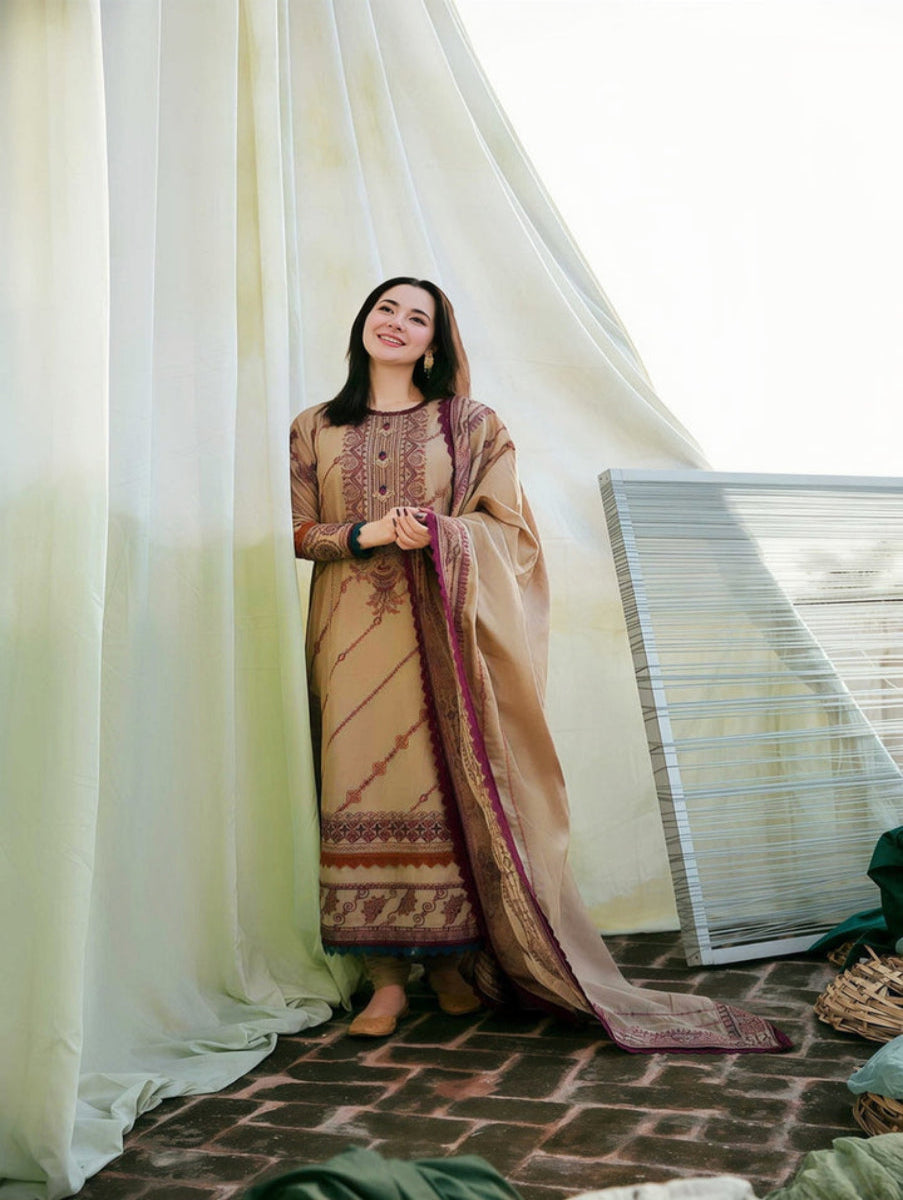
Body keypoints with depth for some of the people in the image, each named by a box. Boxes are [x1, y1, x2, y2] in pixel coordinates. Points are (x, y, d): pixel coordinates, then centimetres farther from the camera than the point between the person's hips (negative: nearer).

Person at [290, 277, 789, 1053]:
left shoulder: (469, 424, 8)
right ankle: (387, 976, 5)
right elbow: (301, 532, 8)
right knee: (364, 791, -3)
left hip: (442, 635, -1)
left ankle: (452, 959, 12)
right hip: (353, 635, 2)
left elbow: (510, 526, 2)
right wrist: (370, 532, -11)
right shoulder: (315, 429, 13)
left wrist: (439, 531, -17)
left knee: (447, 786, -3)